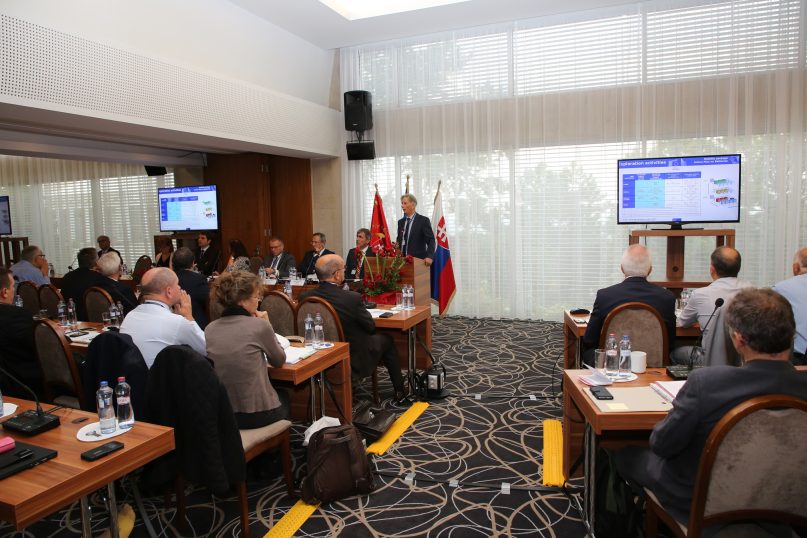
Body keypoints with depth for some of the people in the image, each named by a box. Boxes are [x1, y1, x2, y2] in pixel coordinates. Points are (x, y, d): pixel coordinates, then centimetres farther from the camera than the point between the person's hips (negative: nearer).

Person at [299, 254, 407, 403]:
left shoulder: (304, 297, -14)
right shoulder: (352, 298, -27)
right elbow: (371, 327, -12)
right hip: (355, 361, -5)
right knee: (386, 340, 22)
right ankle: (399, 392, 34)